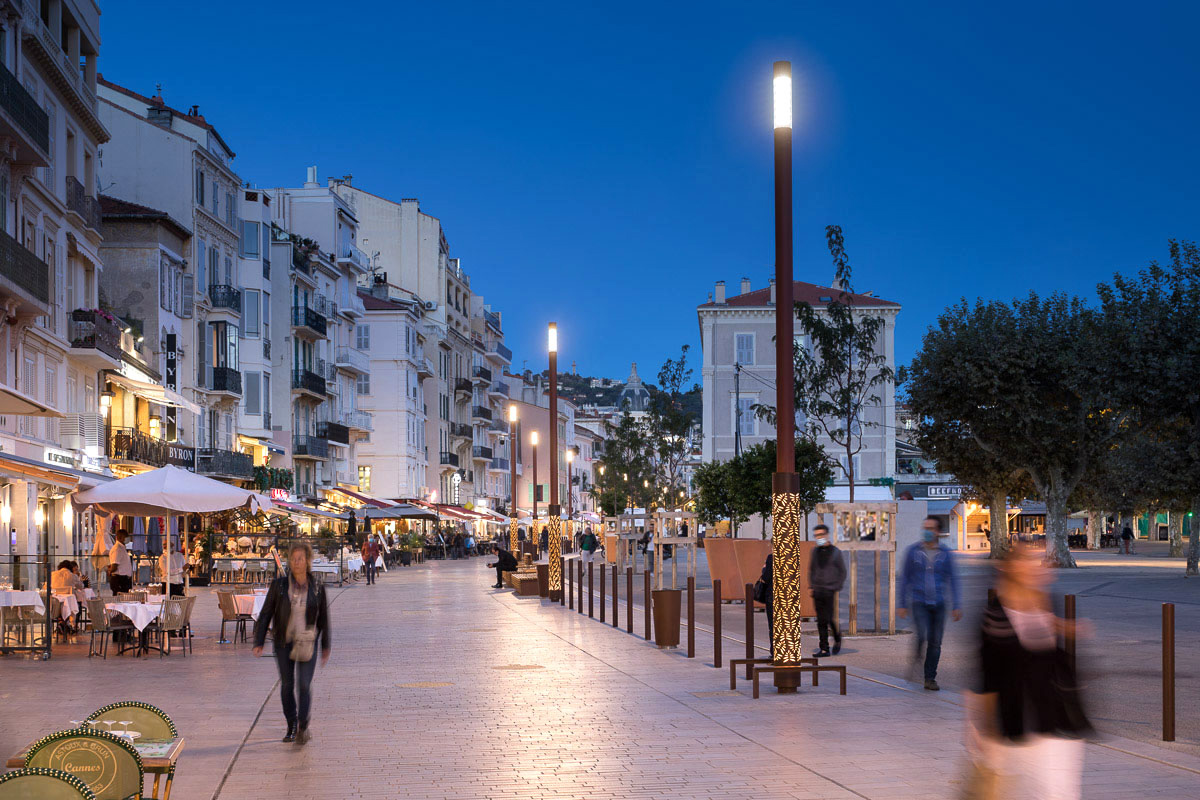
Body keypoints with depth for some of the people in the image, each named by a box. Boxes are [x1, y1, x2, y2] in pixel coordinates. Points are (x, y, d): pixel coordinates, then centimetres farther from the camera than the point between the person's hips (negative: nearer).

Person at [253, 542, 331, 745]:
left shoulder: (317, 588, -1)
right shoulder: (279, 585, -2)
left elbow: (323, 619, 9)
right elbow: (265, 614, 1)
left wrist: (325, 647, 12)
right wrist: (259, 642, -4)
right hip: (284, 643, 1)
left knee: (304, 685, -13)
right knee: (287, 685, 8)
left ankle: (303, 726, -4)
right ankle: (291, 727, 23)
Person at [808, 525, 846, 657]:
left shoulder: (835, 552, 0)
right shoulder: (815, 552, 12)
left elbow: (842, 572, 2)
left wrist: (837, 588, -6)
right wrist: (811, 586, 9)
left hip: (830, 590, -4)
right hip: (817, 591, 4)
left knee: (828, 618, -9)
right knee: (821, 621, 2)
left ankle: (837, 638, 16)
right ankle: (824, 649, 6)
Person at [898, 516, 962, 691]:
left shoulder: (945, 553, 2)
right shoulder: (913, 551, 0)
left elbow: (952, 580, 4)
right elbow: (905, 578, 4)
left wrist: (956, 606, -2)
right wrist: (903, 604, 1)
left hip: (939, 604, 2)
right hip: (919, 602, -2)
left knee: (935, 642, 2)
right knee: (923, 635, -22)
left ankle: (930, 679, 12)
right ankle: (917, 651, 11)